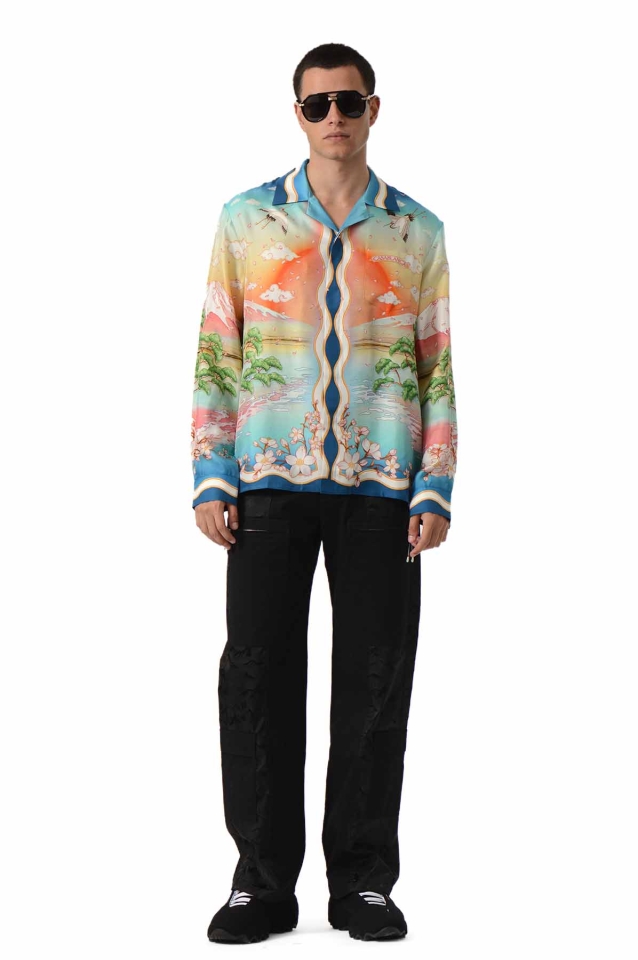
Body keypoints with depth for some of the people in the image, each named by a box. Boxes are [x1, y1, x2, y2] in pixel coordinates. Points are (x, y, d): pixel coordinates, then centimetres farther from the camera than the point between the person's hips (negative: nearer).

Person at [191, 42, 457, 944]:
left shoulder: (418, 232, 8)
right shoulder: (246, 218, 7)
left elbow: (438, 367, 8)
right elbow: (216, 354, 6)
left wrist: (436, 488, -1)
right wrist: (211, 479, -2)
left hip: (381, 487, 0)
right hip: (270, 481, 0)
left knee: (377, 680, 3)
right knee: (258, 675, -1)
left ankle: (363, 879, 14)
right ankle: (263, 880, 10)